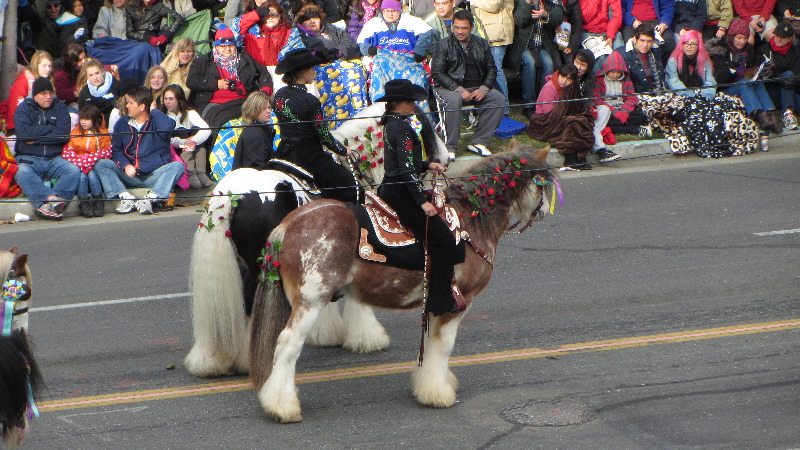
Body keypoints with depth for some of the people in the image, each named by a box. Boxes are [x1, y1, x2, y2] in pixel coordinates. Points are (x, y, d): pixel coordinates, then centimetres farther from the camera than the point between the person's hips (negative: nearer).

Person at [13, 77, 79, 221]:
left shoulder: (60, 108, 12)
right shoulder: (24, 108, 7)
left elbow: (63, 135, -3)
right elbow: (24, 132, -12)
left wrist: (36, 140, -8)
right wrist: (50, 128, -4)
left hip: (54, 159, 2)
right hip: (29, 159, -2)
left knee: (74, 170, -28)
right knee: (23, 174, -36)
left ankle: (45, 204, -44)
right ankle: (52, 198, -50)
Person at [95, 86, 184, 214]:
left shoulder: (155, 121, 2)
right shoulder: (122, 124, 12)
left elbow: (167, 128, -23)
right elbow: (116, 151, 6)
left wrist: (154, 111, -6)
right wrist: (125, 165, -15)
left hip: (154, 175, -3)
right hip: (129, 175, 3)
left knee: (178, 166, -29)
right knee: (101, 164, -17)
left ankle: (152, 198, -44)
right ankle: (125, 197, -33)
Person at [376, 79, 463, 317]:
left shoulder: (391, 124, 13)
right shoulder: (402, 128, -17)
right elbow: (406, 169, -23)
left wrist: (428, 165, 12)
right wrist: (422, 201, -22)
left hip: (388, 189, 11)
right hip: (401, 194, -11)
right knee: (444, 240, -9)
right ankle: (441, 301, -10)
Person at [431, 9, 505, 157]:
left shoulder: (482, 44, 13)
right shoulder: (443, 45, 1)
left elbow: (491, 69, 12)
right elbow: (437, 73, -8)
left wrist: (484, 88, -8)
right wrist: (459, 90, -19)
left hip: (477, 89, 4)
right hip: (450, 88, -4)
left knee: (499, 99, -21)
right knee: (453, 100, -38)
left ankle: (478, 142, -18)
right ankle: (450, 147, -29)